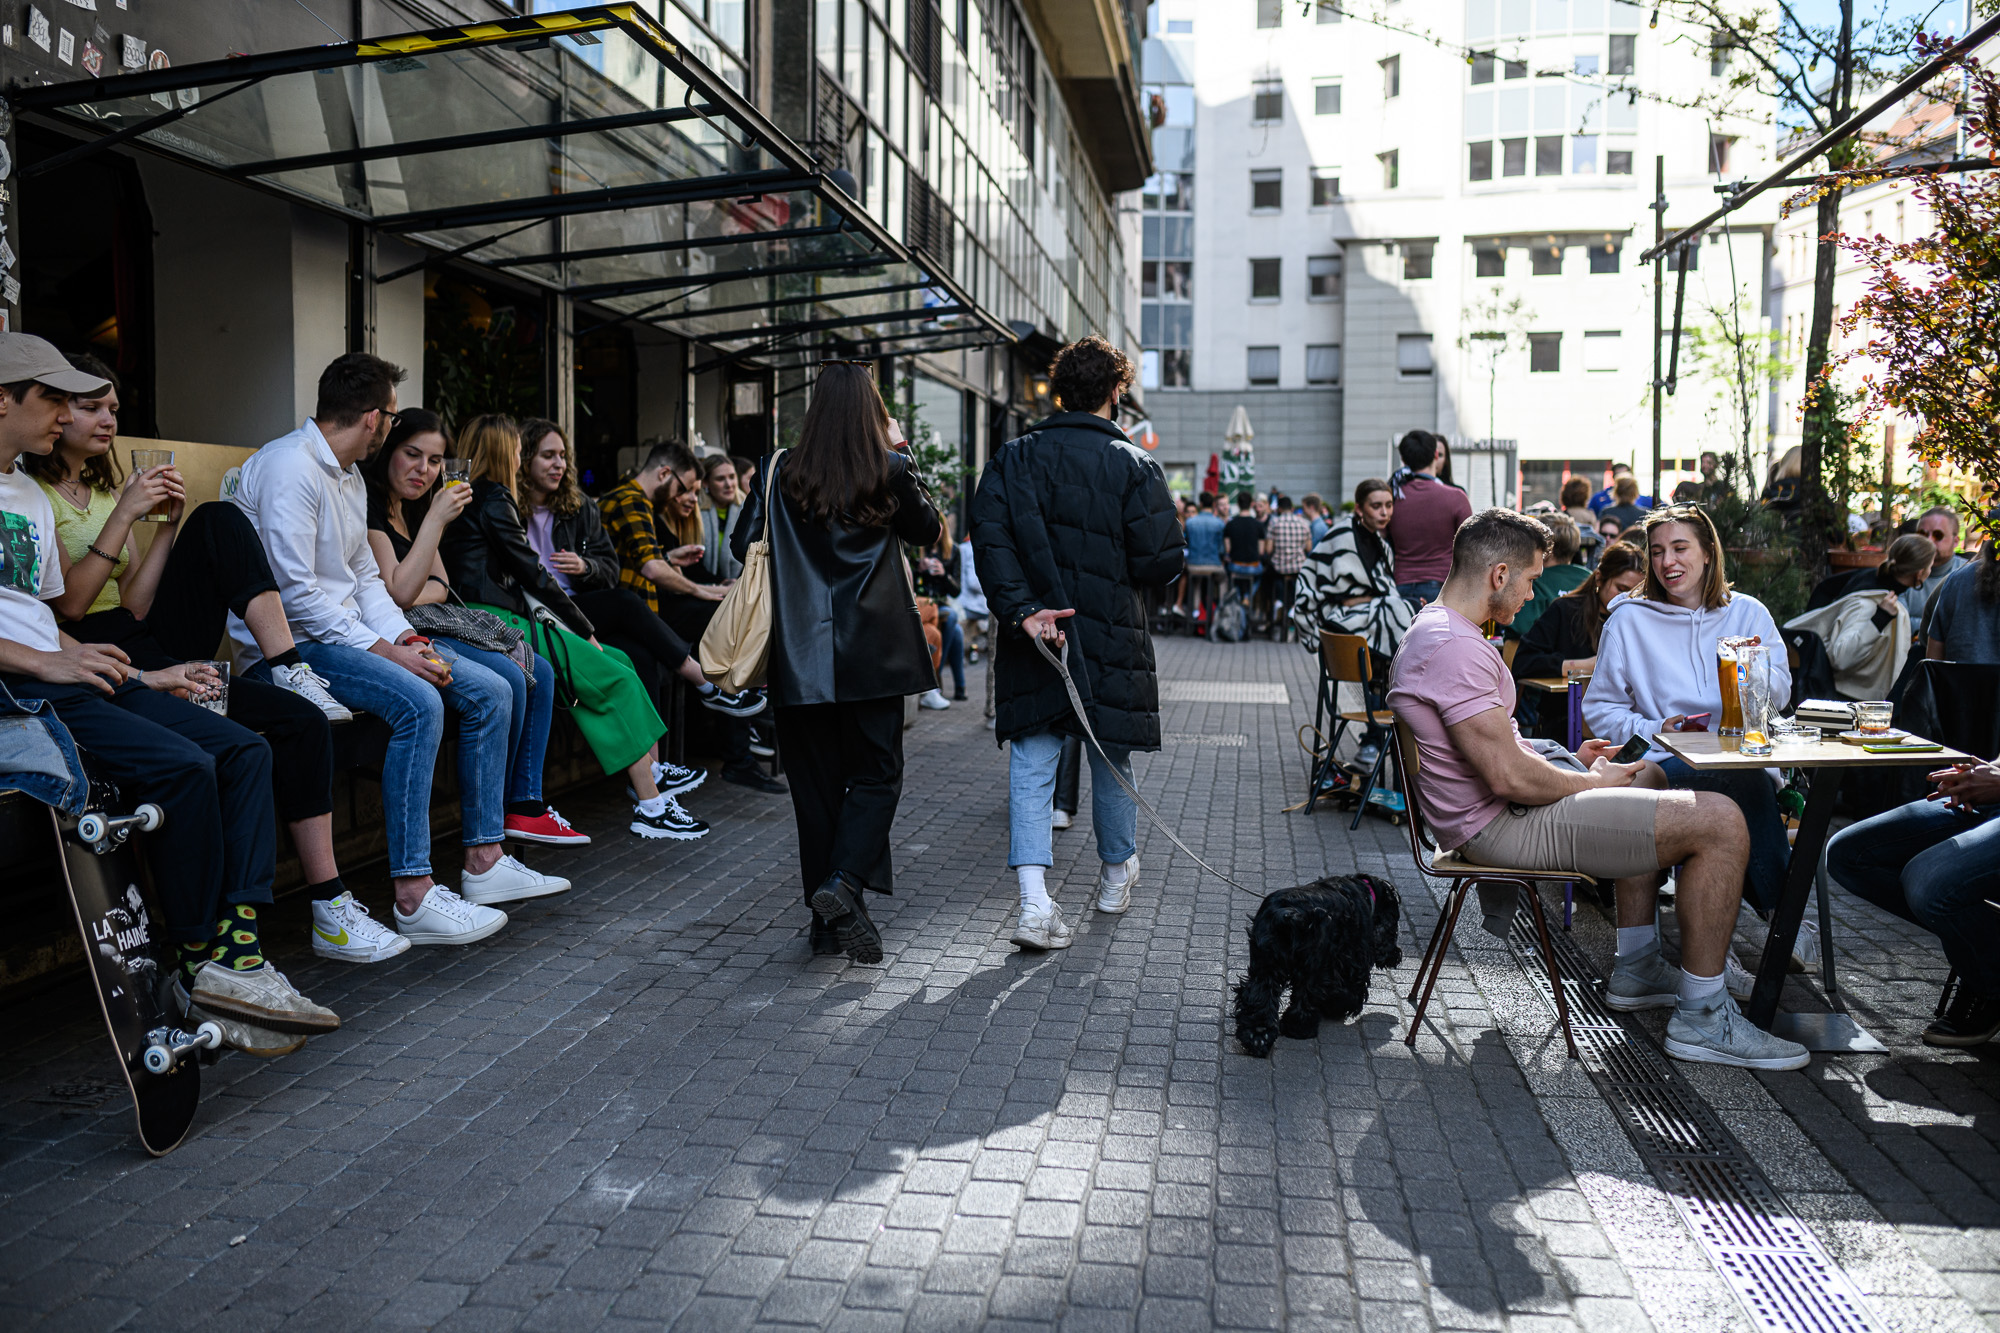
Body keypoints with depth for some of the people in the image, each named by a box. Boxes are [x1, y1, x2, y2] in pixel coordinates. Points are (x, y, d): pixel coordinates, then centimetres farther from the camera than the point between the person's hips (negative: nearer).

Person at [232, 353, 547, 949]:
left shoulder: (349, 474, 17)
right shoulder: (290, 466, -15)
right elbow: (296, 593, -21)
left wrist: (402, 635, -1)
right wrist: (382, 651, -21)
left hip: (346, 632, 10)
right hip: (287, 643, -10)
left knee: (489, 692, -2)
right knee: (418, 702, -33)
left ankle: (485, 860, 2)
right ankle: (414, 897, -30)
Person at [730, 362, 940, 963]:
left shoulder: (782, 472, 0)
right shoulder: (891, 471, -4)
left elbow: (744, 543, 6)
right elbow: (928, 531, 13)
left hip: (800, 655, 2)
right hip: (874, 650, -2)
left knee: (816, 780, 9)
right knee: (876, 773, 8)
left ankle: (827, 918, 15)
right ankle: (843, 882, -14)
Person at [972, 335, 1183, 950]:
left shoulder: (1013, 457, 2)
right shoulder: (1134, 466, -5)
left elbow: (989, 537, -12)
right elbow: (1161, 560, -9)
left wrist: (1022, 609, -16)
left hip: (1033, 641, 1)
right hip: (1111, 639, -1)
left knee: (1031, 768, 2)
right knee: (1113, 761, 16)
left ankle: (1034, 902, -9)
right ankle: (1117, 875, 35)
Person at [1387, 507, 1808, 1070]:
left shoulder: (1435, 632, 12)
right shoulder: (1455, 647, -24)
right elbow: (1509, 777, -27)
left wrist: (1569, 759, 15)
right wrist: (1591, 782, -10)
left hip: (1495, 812, 12)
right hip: (1501, 827, -12)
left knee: (1648, 774, 33)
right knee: (1720, 821, -13)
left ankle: (1635, 969, 32)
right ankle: (1702, 1018, -1)